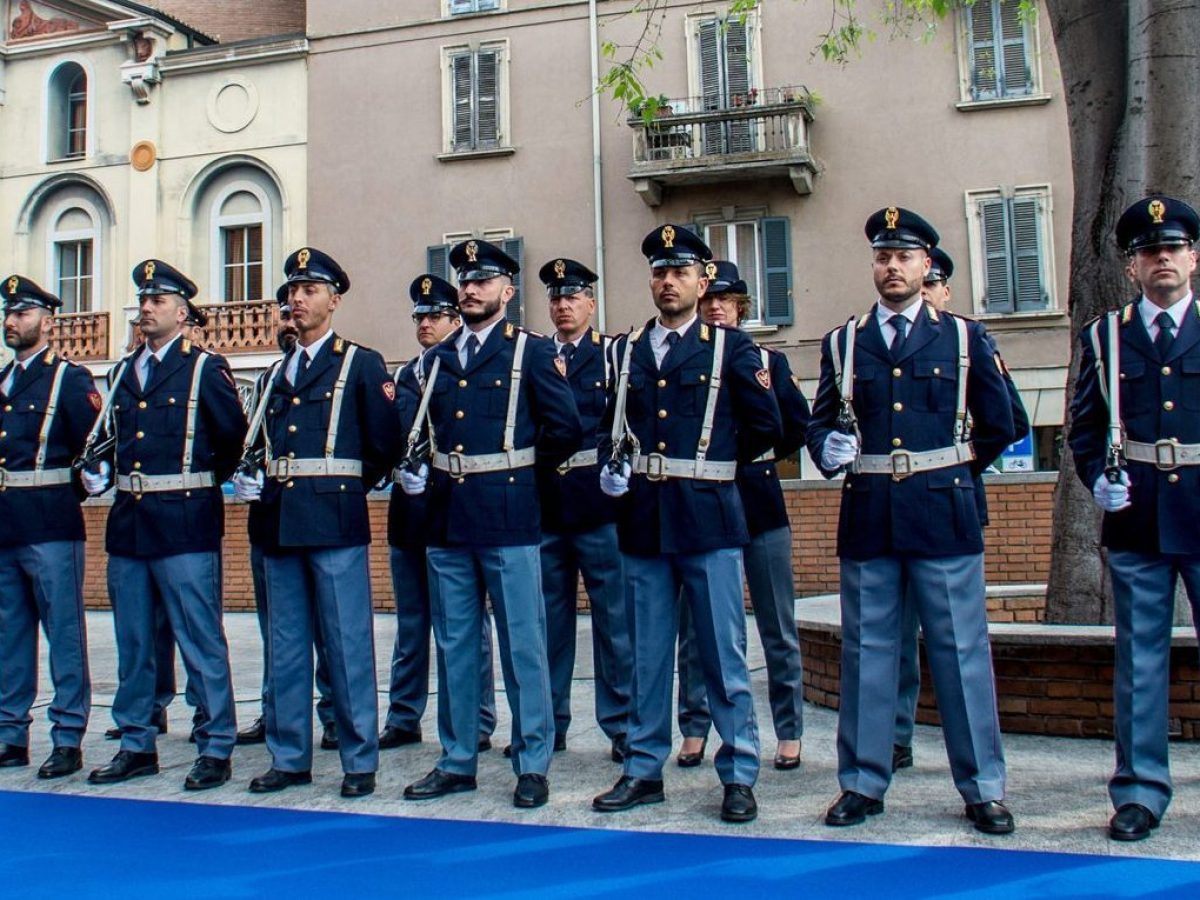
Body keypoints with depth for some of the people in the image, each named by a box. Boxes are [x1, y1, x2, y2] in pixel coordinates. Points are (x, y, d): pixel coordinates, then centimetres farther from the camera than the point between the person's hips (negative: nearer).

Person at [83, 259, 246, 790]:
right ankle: (136, 745, 25)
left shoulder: (206, 370, -2)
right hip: (127, 524, 7)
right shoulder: (123, 372, 16)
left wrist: (204, 481, 2)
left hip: (185, 525, -6)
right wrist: (102, 469, 9)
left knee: (201, 643, -2)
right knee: (133, 644, 13)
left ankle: (215, 750, 7)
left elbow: (236, 437, -3)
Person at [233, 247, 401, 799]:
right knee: (284, 646, 10)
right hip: (279, 523, 6)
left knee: (348, 645, -3)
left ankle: (360, 762, 6)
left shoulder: (361, 365, 3)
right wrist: (252, 481, 7)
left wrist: (346, 487, 4)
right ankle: (289, 758, 20)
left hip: (336, 523, -6)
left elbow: (384, 445, -1)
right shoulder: (276, 374, 20)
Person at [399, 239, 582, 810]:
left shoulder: (531, 352, 0)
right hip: (446, 516, 6)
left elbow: (564, 427, -4)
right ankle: (456, 762, 22)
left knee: (522, 645, 0)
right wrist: (417, 469, 8)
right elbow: (420, 426, 23)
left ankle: (533, 766, 9)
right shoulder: (438, 359, 16)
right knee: (454, 645, 11)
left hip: (507, 518, -5)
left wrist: (521, 467, 3)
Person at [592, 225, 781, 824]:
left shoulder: (730, 348, 3)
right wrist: (612, 465, 2)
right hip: (643, 520, 4)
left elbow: (765, 426, 2)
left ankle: (739, 775, 11)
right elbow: (612, 424, 20)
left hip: (709, 519, -3)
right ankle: (644, 770, 21)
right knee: (647, 656, 11)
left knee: (723, 655, 1)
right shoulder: (627, 350, 13)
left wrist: (715, 464, 9)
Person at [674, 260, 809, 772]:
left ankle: (789, 732, 13)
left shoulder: (768, 361, 9)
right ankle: (695, 729, 15)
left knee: (778, 626, 5)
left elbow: (798, 425, 3)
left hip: (759, 503, 1)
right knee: (695, 627, 5)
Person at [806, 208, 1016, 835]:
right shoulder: (842, 344, 11)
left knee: (961, 652, 2)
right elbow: (819, 423, 13)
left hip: (944, 516, -1)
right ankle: (863, 783, 16)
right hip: (868, 519, 2)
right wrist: (828, 449, -7)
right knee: (866, 652, 6)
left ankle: (983, 788, 11)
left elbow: (998, 426, 12)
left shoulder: (964, 338, 7)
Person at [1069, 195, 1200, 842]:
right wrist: (1097, 479, -4)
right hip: (1136, 521, 1)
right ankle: (1140, 791, 12)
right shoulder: (1104, 336, 9)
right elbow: (1084, 426, 11)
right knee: (1140, 660, 5)